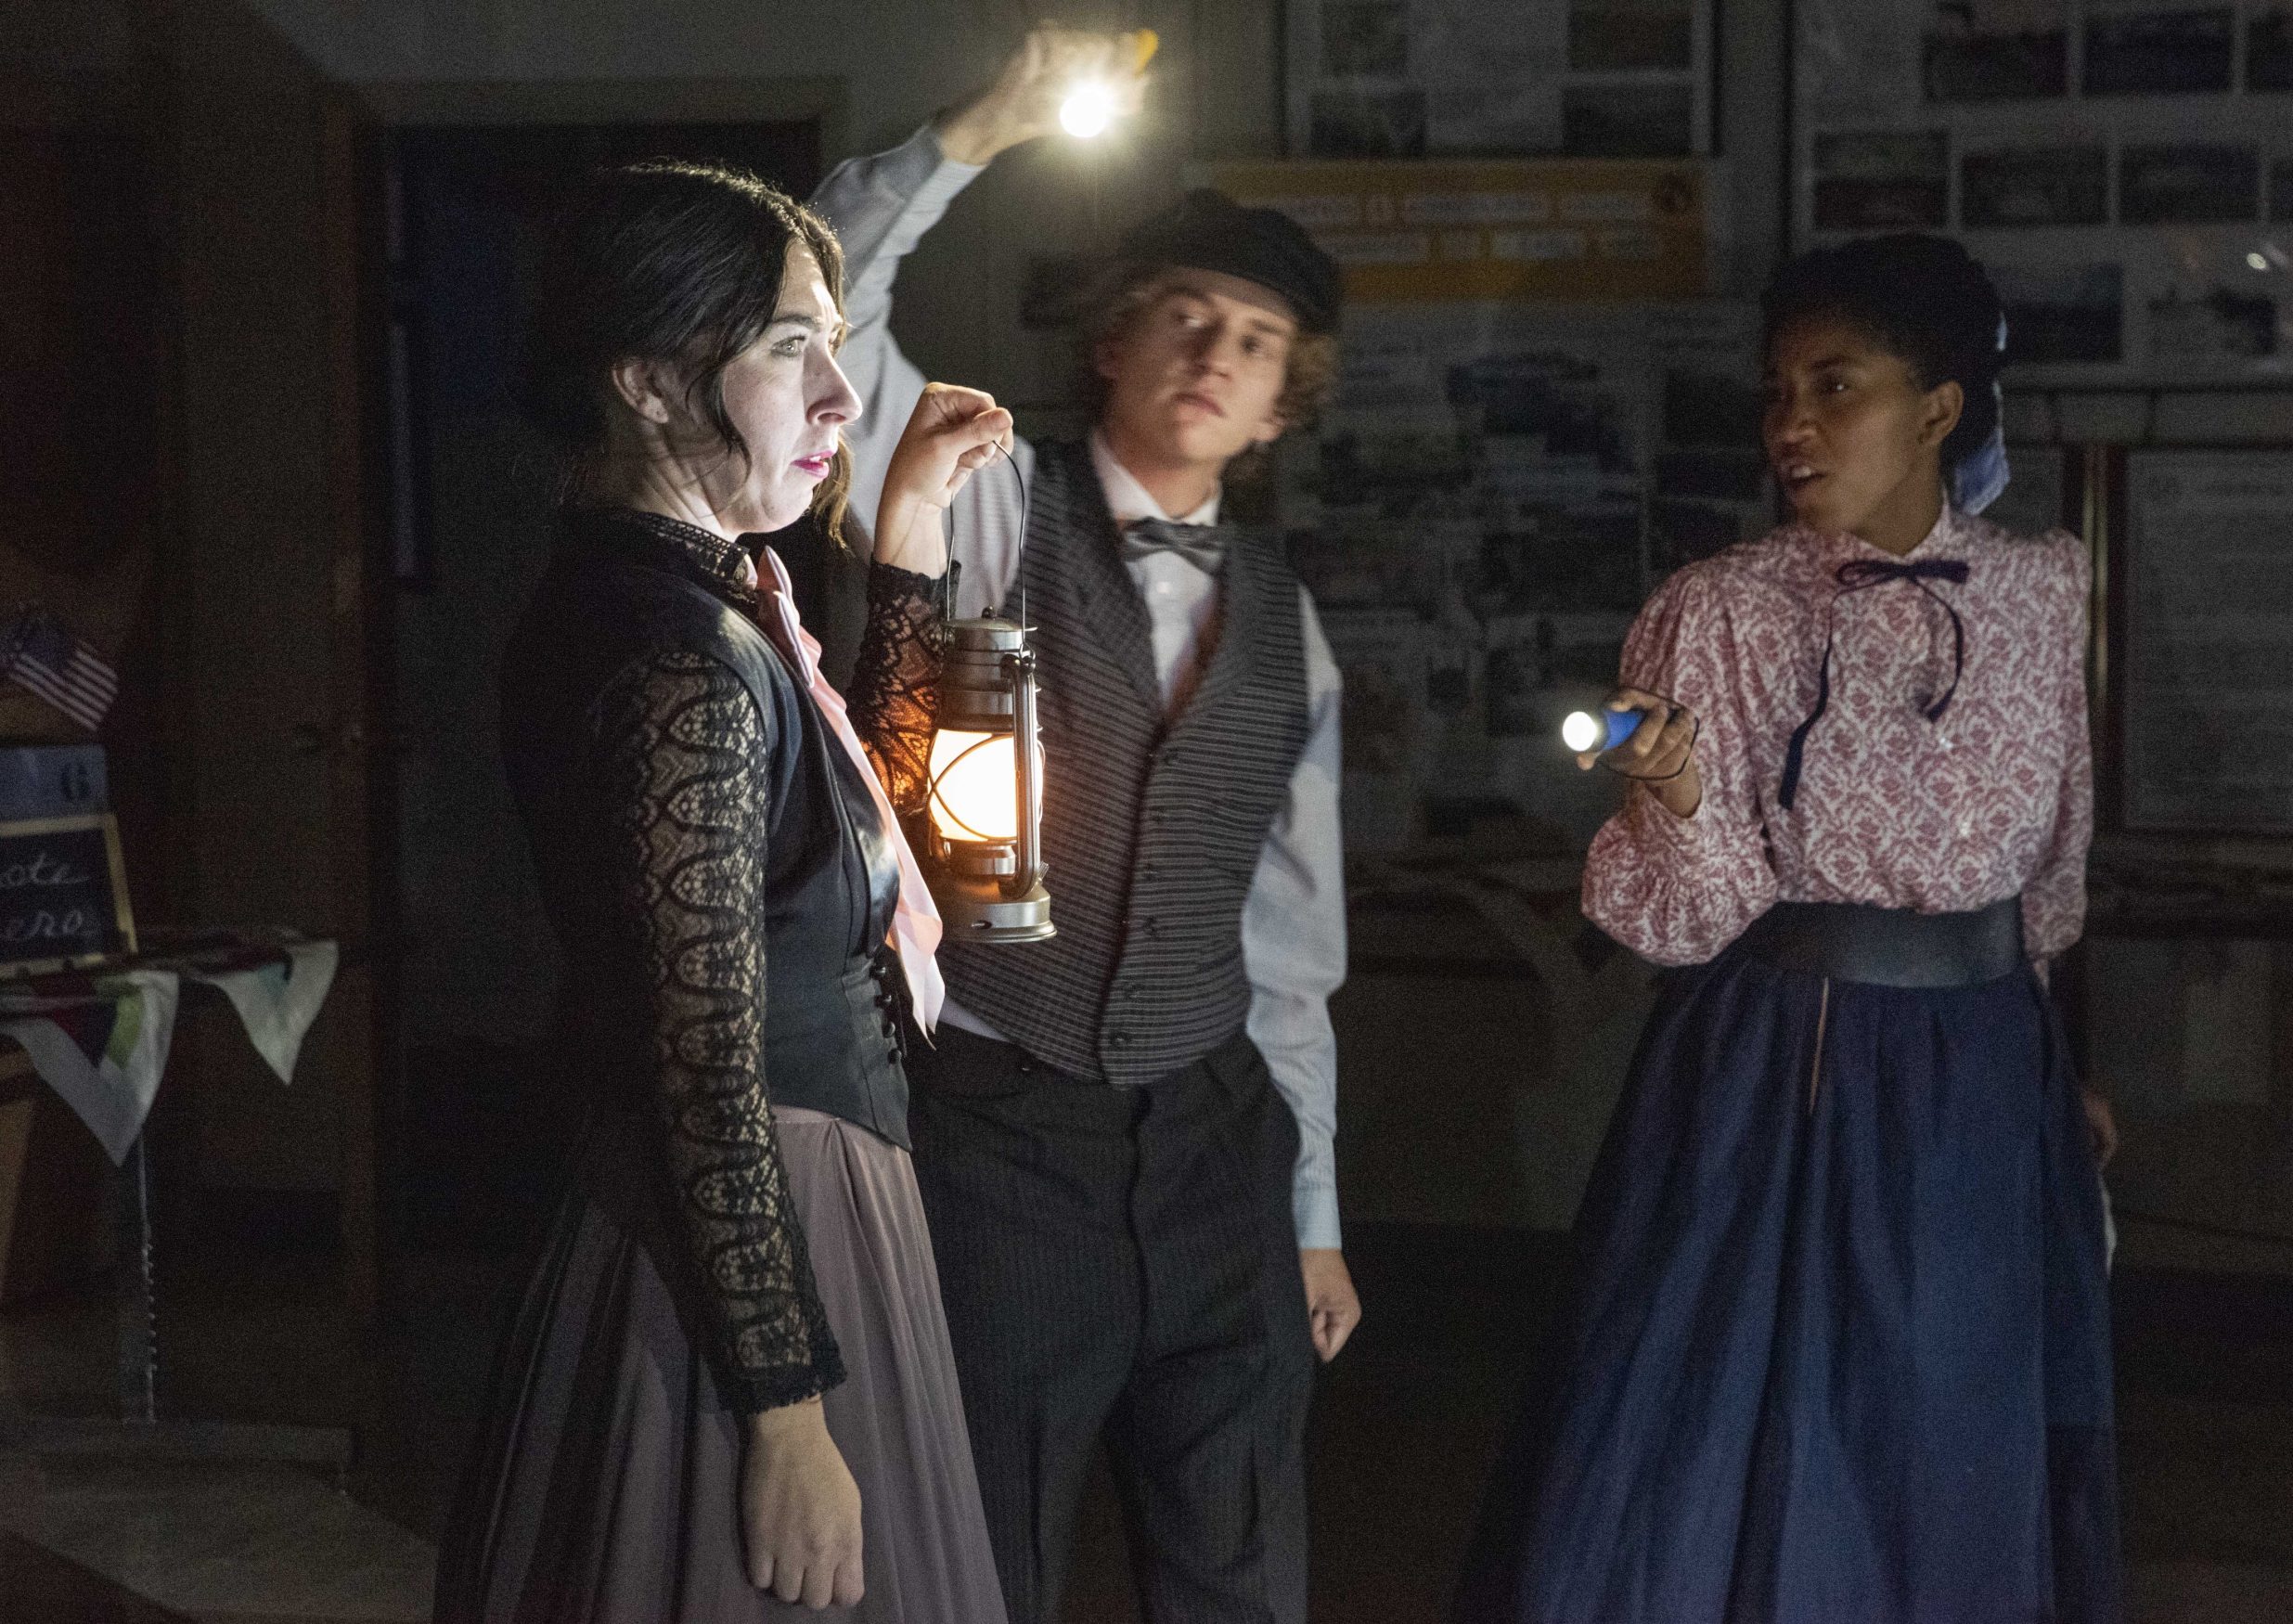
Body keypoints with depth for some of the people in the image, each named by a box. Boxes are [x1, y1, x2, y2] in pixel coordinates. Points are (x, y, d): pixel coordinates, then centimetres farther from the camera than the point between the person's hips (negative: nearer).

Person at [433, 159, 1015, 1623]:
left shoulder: (624, 603, 7)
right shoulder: (692, 662, -23)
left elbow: (847, 792, 24)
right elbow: (714, 1086, -24)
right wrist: (789, 1416, -21)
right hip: (754, 1263, -10)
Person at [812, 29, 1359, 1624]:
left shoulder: (1282, 620, 10)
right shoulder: (990, 503, -2)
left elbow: (1292, 935, 14)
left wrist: (1312, 1208, 15)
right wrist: (990, 127, -24)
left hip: (1212, 1140, 4)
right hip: (998, 1132, -4)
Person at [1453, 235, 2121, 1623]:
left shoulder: (2042, 593, 2)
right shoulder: (1717, 614, -7)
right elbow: (1677, 920, -9)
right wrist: (1679, 801, -29)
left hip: (1982, 1085, 3)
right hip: (1773, 1081, -3)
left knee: (1962, 1477, 12)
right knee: (1707, 1468, -1)